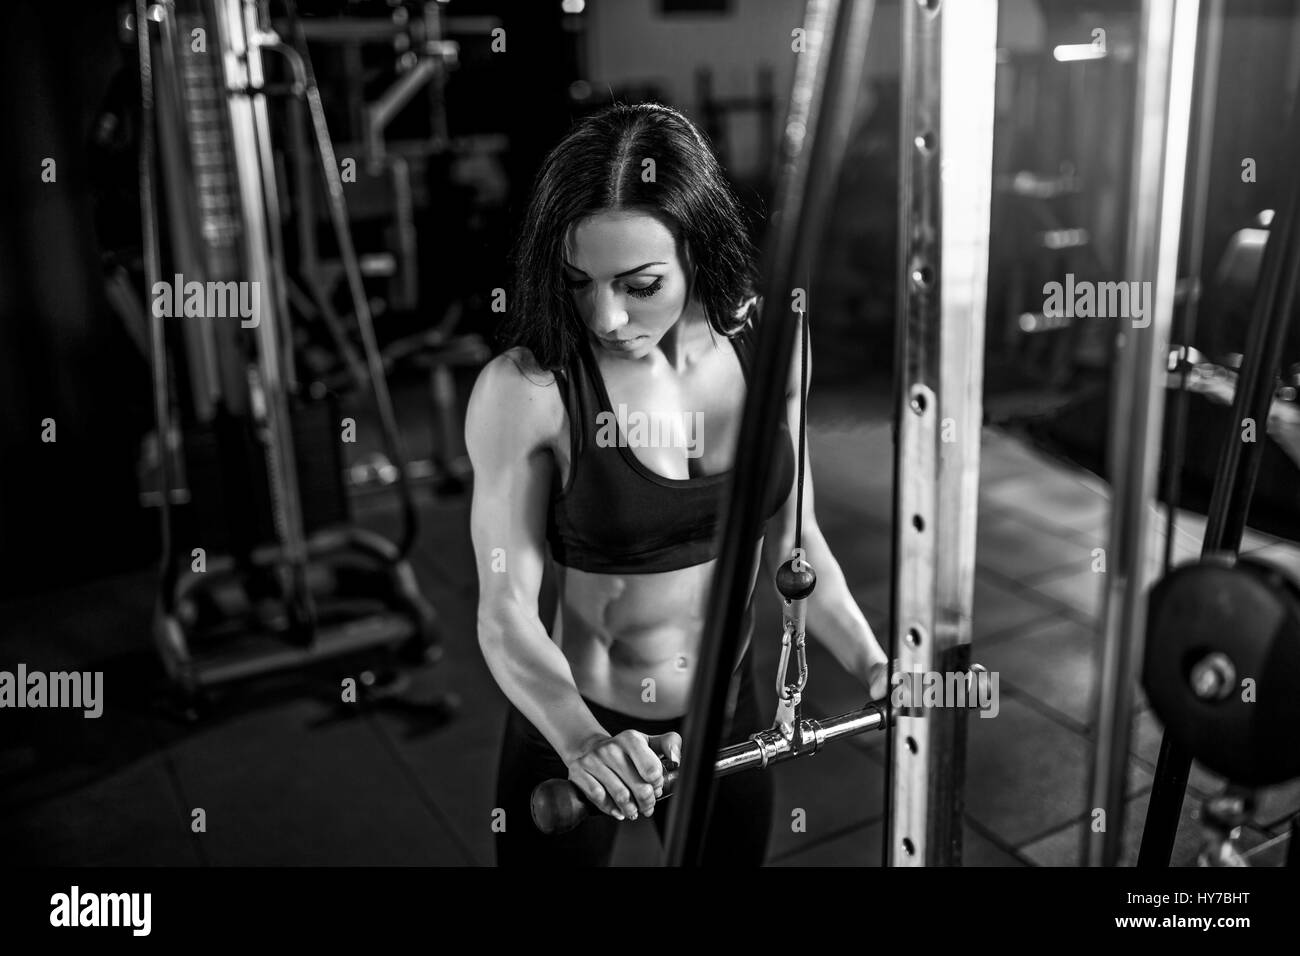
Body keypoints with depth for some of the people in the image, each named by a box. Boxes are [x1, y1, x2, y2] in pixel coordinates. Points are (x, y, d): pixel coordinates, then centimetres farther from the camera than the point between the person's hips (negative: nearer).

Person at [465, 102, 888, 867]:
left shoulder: (766, 347, -9)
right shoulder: (525, 391, -21)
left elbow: (791, 539, 1)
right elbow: (507, 610, -20)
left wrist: (871, 662, -8)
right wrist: (583, 741, -35)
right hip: (576, 733, -3)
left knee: (738, 849, 25)